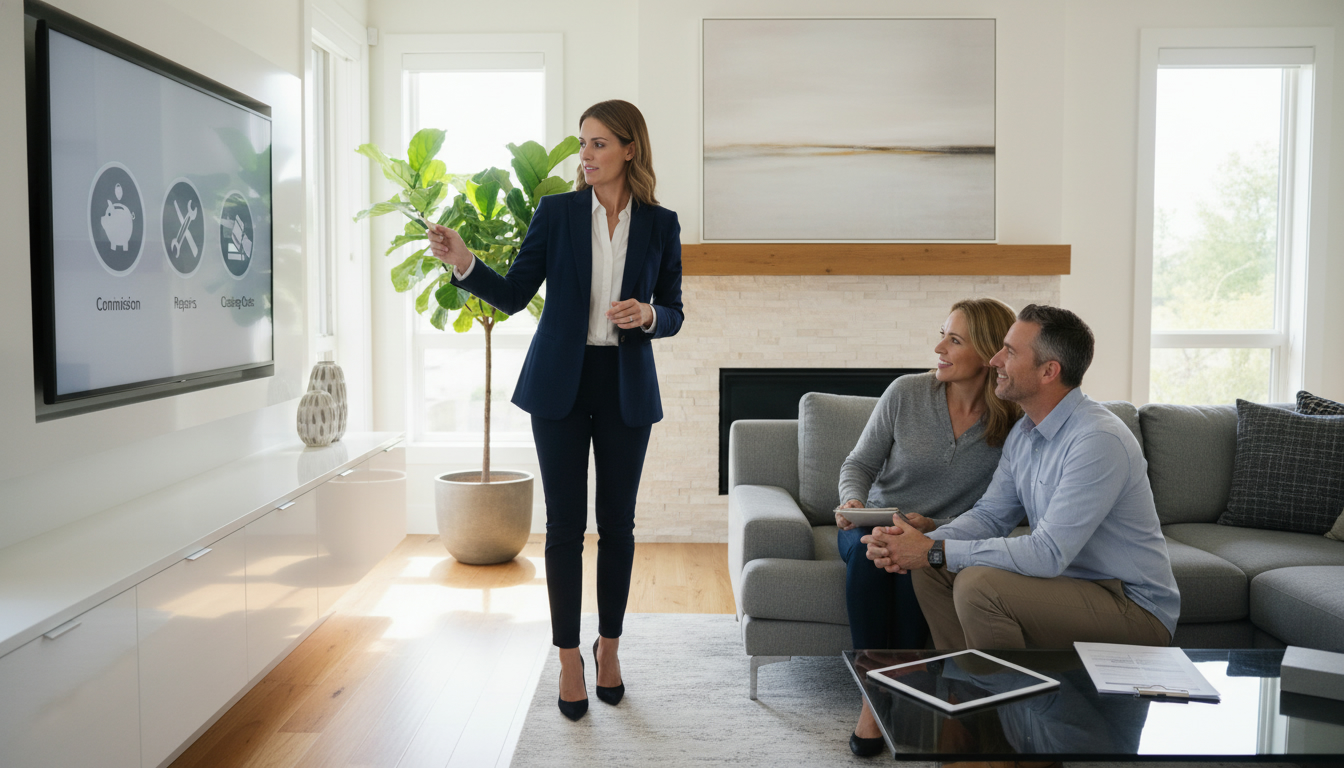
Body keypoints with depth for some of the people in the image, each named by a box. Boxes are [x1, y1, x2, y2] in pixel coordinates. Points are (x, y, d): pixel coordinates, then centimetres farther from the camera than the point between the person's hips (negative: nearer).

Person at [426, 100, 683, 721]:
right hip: (561, 384, -1)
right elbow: (513, 294, 0)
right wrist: (463, 263, -16)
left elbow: (673, 314, 7)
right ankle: (569, 658, 16)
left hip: (626, 387, 1)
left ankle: (608, 646, 27)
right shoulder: (556, 212, 1)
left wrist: (648, 314, -15)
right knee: (565, 523, 2)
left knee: (617, 522, 8)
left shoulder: (660, 224, 3)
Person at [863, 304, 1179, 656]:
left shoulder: (1099, 440, -25)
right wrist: (924, 542, -14)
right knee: (931, 569, 0)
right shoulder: (1023, 433, 5)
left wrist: (935, 551, -26)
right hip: (1070, 578, 9)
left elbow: (1048, 553, -30)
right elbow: (990, 514, 7)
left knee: (978, 584, -28)